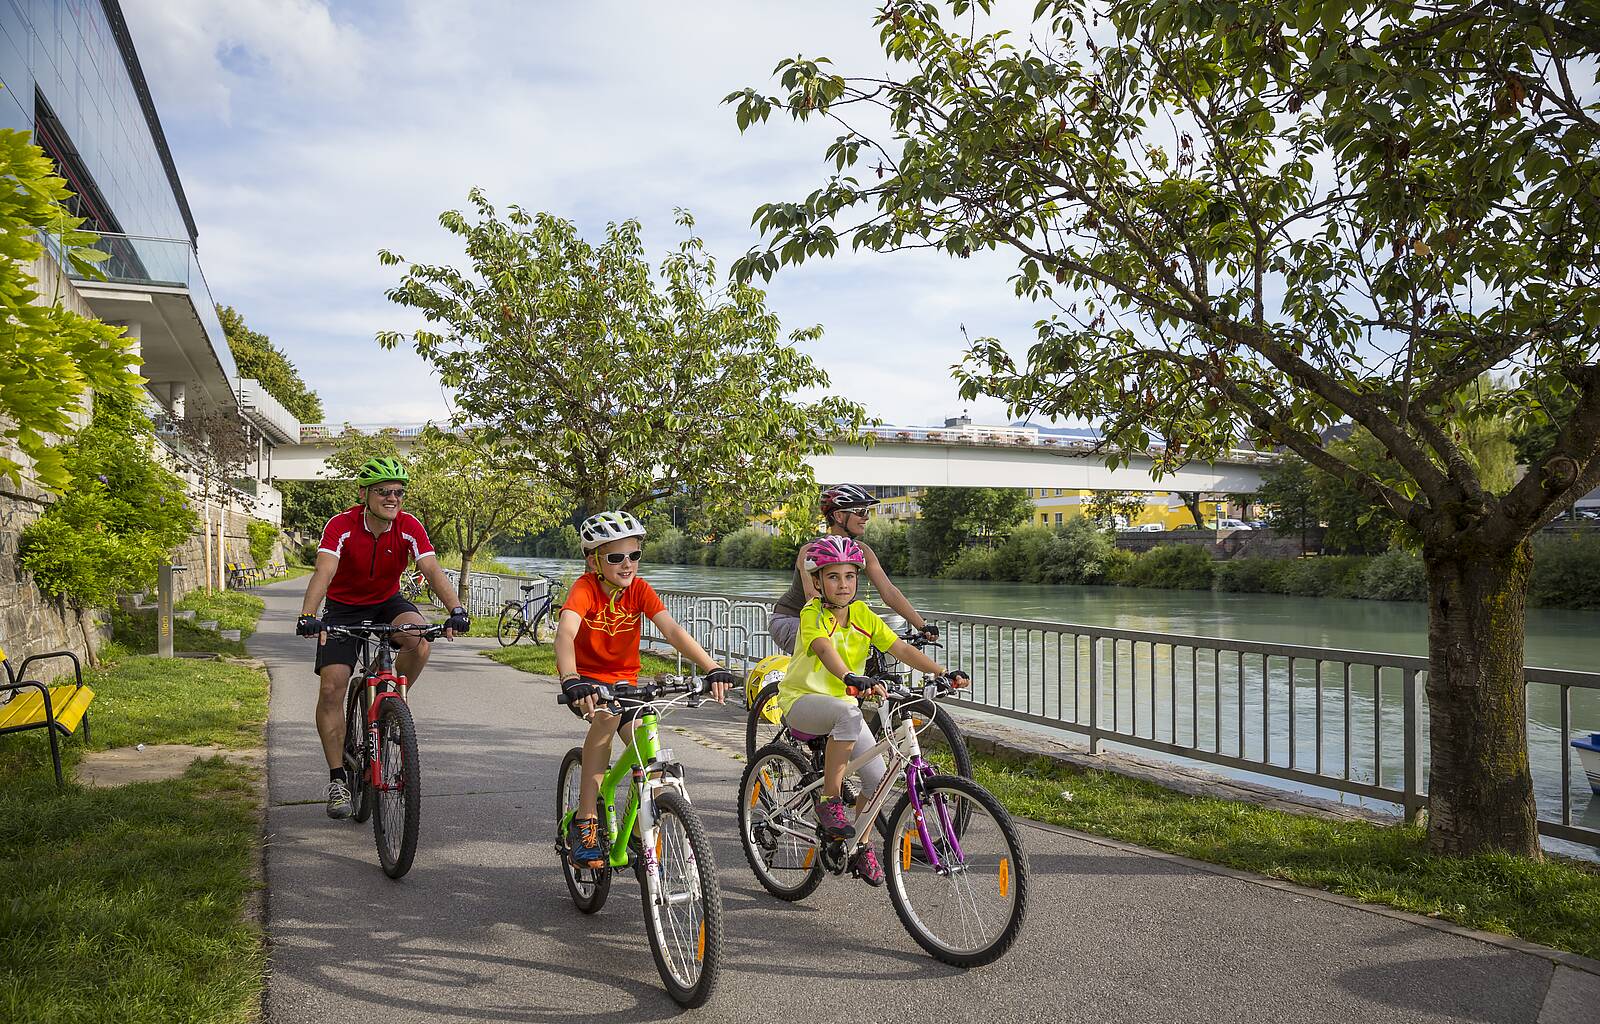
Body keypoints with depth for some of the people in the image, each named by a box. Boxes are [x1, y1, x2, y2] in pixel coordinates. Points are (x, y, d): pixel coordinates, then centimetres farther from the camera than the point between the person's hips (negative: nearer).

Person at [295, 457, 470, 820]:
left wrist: (456, 610, -44)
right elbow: (324, 572, -36)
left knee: (418, 639, -32)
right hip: (344, 607, -1)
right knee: (332, 687, -13)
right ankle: (338, 779, 0)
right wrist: (307, 616, -53)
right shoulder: (341, 526, -23)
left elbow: (432, 571, -28)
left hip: (388, 603, 1)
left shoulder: (409, 528, -17)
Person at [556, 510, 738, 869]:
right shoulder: (586, 588, -22)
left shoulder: (639, 589, -12)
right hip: (587, 679, -4)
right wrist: (571, 680, -59)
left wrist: (713, 668, -38)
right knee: (606, 715, -36)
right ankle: (585, 824, -28)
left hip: (624, 681, 4)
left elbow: (672, 630, -24)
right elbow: (565, 632, -39)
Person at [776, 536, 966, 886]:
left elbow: (901, 649, -8)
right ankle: (829, 801, -23)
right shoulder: (813, 614, -17)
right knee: (848, 714, -38)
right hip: (802, 700, -6)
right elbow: (825, 650, -37)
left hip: (843, 702, 6)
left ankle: (861, 848, 17)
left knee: (877, 777, -7)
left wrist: (943, 672, -22)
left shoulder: (863, 615, -1)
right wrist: (853, 679, -57)